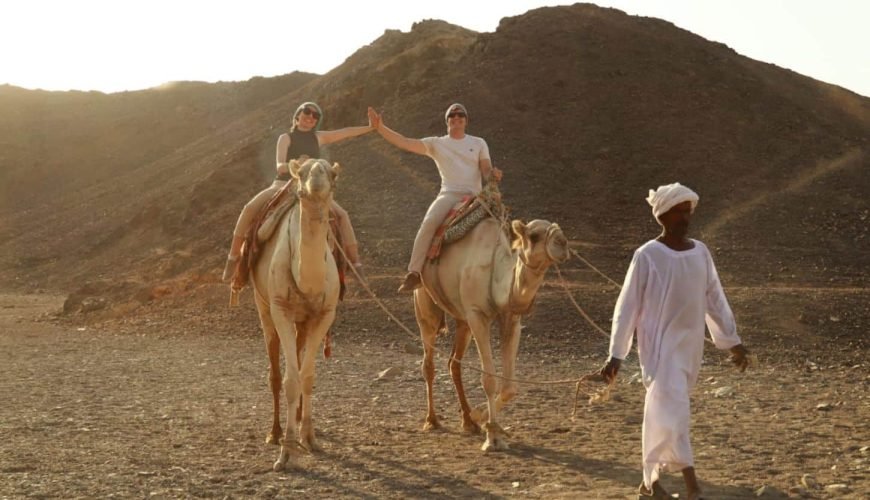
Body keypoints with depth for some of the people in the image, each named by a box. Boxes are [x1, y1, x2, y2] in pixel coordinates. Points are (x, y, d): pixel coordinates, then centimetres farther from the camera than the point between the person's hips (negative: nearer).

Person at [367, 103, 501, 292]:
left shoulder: (478, 143, 17)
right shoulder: (437, 144, 13)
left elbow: (486, 170, 8)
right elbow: (404, 142, 4)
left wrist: (493, 173, -17)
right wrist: (380, 128, -7)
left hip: (474, 197, 2)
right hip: (449, 194, -2)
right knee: (429, 223, -28)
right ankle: (414, 272, -25)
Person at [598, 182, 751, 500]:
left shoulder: (700, 252, 5)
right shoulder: (647, 256, -10)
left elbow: (715, 299, 14)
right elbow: (627, 306, -8)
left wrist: (732, 341, 14)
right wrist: (616, 355, -9)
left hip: (691, 345, 5)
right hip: (661, 344, -5)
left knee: (663, 410, 11)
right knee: (671, 408, -13)